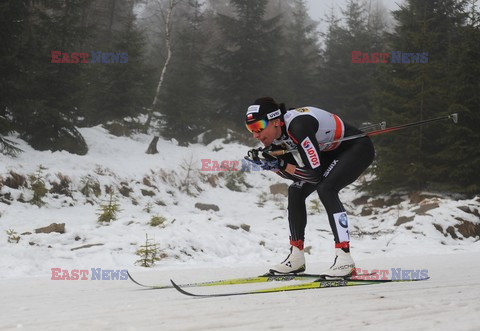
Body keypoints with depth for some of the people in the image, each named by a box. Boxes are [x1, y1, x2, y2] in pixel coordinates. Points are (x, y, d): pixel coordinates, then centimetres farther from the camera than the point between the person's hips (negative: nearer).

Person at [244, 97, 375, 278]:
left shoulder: (298, 125, -35)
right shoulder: (275, 134, -8)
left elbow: (315, 173, -34)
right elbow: (293, 172, -1)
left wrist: (280, 164, -31)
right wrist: (269, 162, -17)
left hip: (358, 148, -9)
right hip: (332, 152, 9)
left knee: (325, 189, -28)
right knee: (296, 191, 1)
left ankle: (344, 258, -28)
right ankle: (296, 257, 9)